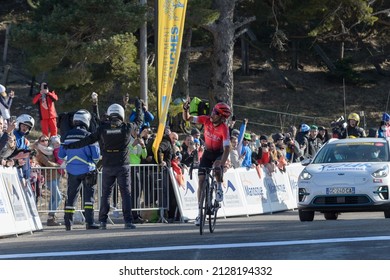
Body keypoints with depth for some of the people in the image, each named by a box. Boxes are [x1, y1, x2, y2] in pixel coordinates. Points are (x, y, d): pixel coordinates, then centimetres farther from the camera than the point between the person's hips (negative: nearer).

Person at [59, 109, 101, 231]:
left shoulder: (68, 136, 2)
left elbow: (61, 155, 9)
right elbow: (96, 155, -9)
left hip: (72, 171, 3)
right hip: (87, 170, -3)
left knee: (71, 196, 10)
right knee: (88, 195, 1)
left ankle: (68, 222, 8)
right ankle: (89, 222, -5)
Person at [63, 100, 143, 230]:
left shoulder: (103, 129, -5)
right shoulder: (127, 128, -5)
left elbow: (89, 140, -3)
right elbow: (138, 121, 13)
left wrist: (70, 146, 6)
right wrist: (139, 107, 31)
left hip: (107, 167, 1)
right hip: (123, 166, -1)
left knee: (105, 194, 8)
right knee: (126, 193, -1)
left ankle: (103, 221, 6)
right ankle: (128, 221, -9)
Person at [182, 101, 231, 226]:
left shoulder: (224, 128, -28)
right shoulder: (206, 120, -17)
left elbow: (227, 148, -34)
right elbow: (187, 118, -9)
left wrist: (222, 164, -46)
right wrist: (185, 109, -30)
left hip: (219, 153, -4)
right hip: (208, 152, 4)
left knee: (217, 167, -38)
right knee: (201, 180, -7)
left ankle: (219, 188, -6)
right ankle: (200, 212, -1)